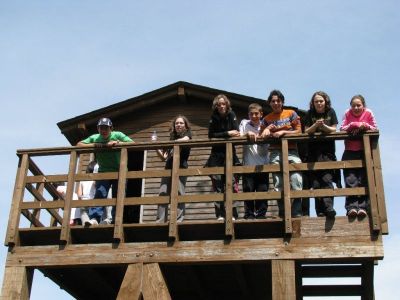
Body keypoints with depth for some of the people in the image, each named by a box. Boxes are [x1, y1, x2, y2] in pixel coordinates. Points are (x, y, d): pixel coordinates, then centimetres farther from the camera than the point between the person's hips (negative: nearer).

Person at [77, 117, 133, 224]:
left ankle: (115, 220, 10)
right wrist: (94, 145, -18)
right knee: (100, 194, -16)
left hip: (119, 171, 0)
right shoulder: (94, 138, -1)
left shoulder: (117, 135, -7)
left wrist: (117, 143, -24)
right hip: (104, 171, 1)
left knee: (118, 197, 0)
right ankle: (94, 219, -21)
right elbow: (79, 144, -4)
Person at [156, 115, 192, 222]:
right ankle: (160, 221, -10)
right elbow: (164, 157, 21)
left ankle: (179, 220, -14)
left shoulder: (187, 134, 14)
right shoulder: (172, 137, 25)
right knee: (163, 194, -8)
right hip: (168, 168, 4)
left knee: (179, 194, -13)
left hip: (181, 168, -4)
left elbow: (185, 139, -13)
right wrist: (157, 149, 5)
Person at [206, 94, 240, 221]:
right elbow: (211, 135, -8)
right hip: (217, 153, 0)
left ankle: (232, 214, -4)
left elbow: (236, 132, -9)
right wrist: (227, 133, -17)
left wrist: (220, 135, -22)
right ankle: (220, 215, 0)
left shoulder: (231, 115, 1)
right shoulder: (213, 117, 0)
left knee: (231, 184, -7)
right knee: (218, 184, -3)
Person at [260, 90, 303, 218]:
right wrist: (266, 129, -5)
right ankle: (282, 213, 2)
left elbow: (298, 131, 4)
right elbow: (261, 136, 14)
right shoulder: (267, 119, 15)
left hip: (291, 151, -1)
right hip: (275, 153, 2)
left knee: (296, 181, -13)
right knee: (278, 185, -2)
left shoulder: (291, 114, 10)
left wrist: (283, 132, -6)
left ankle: (296, 212, -9)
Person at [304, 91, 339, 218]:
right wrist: (316, 125, -16)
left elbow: (334, 129, 3)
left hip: (328, 151, 0)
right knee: (316, 182, -7)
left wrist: (324, 126, -15)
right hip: (313, 151, 1)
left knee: (327, 179, -15)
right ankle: (320, 210, -7)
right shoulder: (310, 114, 8)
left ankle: (328, 207, -23)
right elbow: (306, 131, 1)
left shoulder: (331, 112, 9)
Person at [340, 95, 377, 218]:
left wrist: (364, 126, -18)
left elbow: (375, 129, -1)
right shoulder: (347, 113, 2)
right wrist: (353, 125, -19)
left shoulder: (368, 113, -1)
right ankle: (351, 207, -14)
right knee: (350, 179, -9)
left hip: (365, 152, 0)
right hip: (350, 151, 1)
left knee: (364, 180, -6)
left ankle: (362, 207, -8)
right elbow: (342, 129, -3)